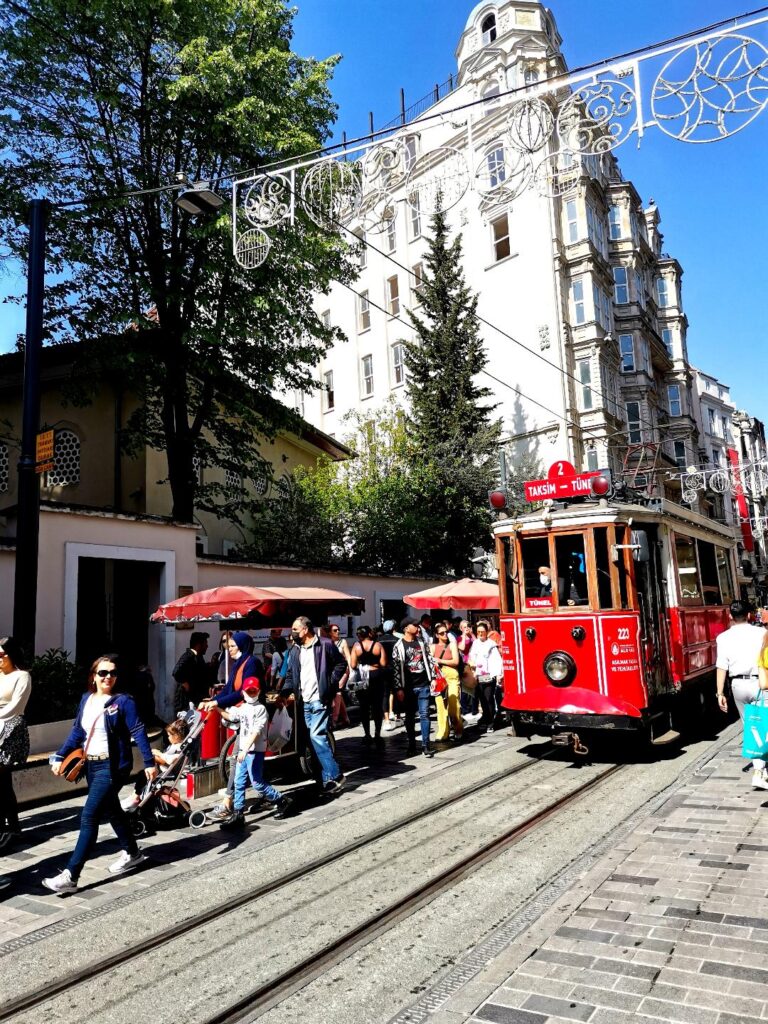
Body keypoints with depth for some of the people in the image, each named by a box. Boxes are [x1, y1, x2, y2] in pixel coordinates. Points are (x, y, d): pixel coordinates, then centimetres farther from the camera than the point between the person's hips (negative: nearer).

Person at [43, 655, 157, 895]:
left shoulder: (123, 701, -12)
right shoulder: (86, 700, 6)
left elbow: (138, 732, -13)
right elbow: (77, 732, 12)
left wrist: (149, 762, -15)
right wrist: (60, 757, 4)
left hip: (112, 767, -7)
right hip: (92, 765, 7)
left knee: (89, 817, -10)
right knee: (111, 811, 20)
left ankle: (70, 876, -5)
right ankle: (132, 853, 39)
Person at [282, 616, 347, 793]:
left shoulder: (325, 644, -6)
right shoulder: (295, 651, 12)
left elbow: (341, 664, -2)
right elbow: (290, 676, 14)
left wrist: (330, 683, -10)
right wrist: (283, 693, 0)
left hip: (320, 700, -6)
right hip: (304, 702, 6)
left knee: (317, 736, -15)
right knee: (317, 739, 8)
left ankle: (334, 776, -5)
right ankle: (328, 777, 16)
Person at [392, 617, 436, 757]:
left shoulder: (422, 642, 7)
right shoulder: (399, 646, -5)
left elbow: (429, 660, 10)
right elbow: (396, 668, -7)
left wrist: (433, 678, 3)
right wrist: (399, 688, -11)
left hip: (423, 685, 2)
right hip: (408, 687, -2)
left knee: (424, 715, 0)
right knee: (410, 716, 8)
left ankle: (425, 745, 4)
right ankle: (411, 744, 19)